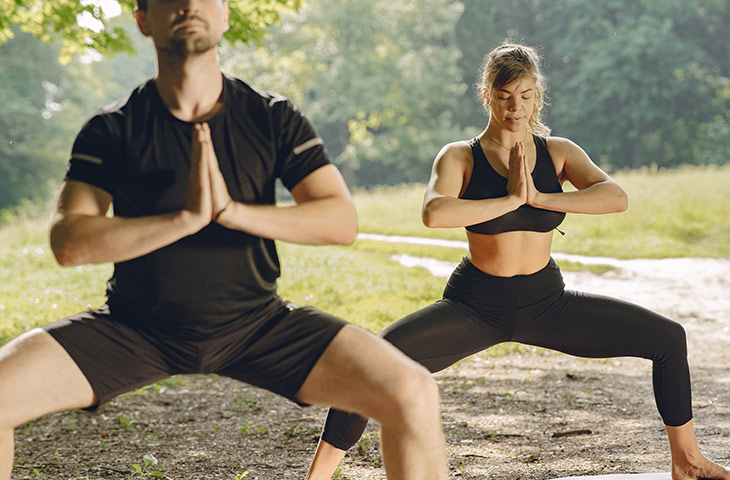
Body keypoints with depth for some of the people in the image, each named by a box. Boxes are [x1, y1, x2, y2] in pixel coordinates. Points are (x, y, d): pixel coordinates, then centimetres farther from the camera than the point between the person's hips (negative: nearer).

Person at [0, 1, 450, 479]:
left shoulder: (273, 118, -2)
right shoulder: (113, 130, -5)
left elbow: (342, 220, -11)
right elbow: (68, 242, -17)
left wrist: (233, 211, -25)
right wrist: (187, 218, -27)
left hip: (256, 325, 0)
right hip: (137, 328, 0)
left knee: (415, 395, -20)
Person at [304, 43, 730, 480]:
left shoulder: (559, 153, -2)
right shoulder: (460, 157, -9)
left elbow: (616, 197, -19)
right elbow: (434, 213, -30)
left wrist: (539, 198, -25)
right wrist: (511, 199, -26)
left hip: (547, 304, 3)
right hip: (475, 307, -3)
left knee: (668, 338, -1)